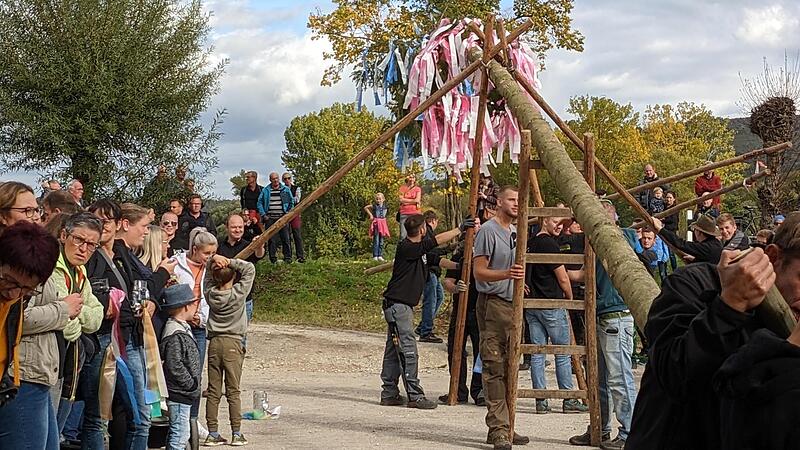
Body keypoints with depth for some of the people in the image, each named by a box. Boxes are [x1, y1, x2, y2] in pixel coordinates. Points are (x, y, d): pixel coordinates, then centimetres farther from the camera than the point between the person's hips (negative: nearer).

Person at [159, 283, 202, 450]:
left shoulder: (183, 328, 13)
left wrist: (194, 384, 15)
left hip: (183, 394, 11)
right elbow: (175, 366, -25)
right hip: (178, 394, -11)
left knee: (176, 435, 17)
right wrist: (192, 384, -16)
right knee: (180, 435, -8)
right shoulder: (175, 335, -19)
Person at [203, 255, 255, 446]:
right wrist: (230, 262, -8)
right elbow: (250, 269, -4)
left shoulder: (210, 293, 0)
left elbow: (207, 273, 16)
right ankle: (236, 434, 2)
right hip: (233, 344, -3)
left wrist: (214, 259, -1)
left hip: (214, 343, 3)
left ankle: (213, 433, 4)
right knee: (233, 391, 1)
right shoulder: (238, 293, -9)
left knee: (213, 391, 4)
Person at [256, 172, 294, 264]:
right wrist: (263, 215, 2)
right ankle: (273, 259, 5)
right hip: (270, 218, 0)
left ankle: (287, 258, 4)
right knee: (272, 240, 0)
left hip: (282, 218, 0)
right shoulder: (266, 190, 7)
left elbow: (292, 202, 13)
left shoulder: (285, 190, 8)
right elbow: (260, 203, 10)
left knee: (285, 239, -2)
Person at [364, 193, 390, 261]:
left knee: (381, 241, 7)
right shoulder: (374, 206, -5)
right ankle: (375, 256, -3)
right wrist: (370, 215, -1)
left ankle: (380, 256, 13)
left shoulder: (385, 207, 6)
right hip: (376, 224, -4)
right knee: (376, 241, -6)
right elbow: (365, 208, 4)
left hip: (383, 223, 4)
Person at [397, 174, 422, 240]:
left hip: (415, 213, 0)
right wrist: (413, 200, -2)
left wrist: (406, 201, -3)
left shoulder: (418, 189, 11)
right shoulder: (402, 188, 12)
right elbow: (401, 199, -2)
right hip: (404, 213, 0)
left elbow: (417, 200, -3)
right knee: (403, 235, -5)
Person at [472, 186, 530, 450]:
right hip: (492, 304, -8)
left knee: (509, 369, 9)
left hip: (513, 305, 8)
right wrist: (506, 274, -27)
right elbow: (479, 271, -14)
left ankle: (505, 427, 14)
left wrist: (520, 280, 16)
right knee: (494, 367, -10)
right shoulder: (488, 231, -8)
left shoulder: (516, 232, 17)